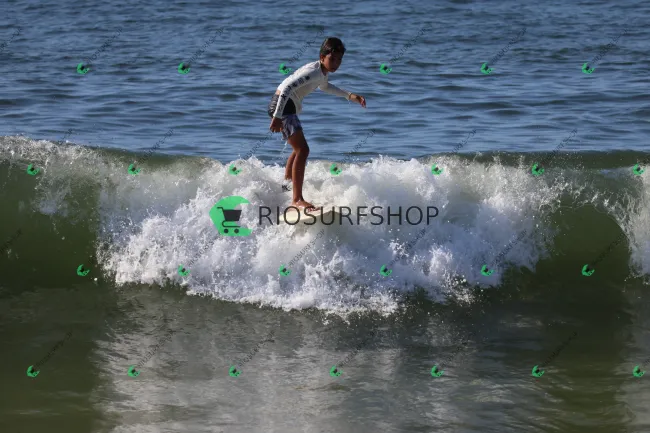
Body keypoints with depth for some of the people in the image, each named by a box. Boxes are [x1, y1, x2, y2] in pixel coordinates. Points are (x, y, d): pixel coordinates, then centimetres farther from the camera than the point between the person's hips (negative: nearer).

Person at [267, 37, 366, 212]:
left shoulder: (322, 72, 11)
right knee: (302, 149, -19)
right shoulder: (313, 72, -20)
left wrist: (349, 96, 30)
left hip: (288, 106, 11)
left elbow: (324, 86, 36)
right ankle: (297, 199, -22)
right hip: (282, 105, -11)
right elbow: (287, 88, -29)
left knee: (298, 149, 28)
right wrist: (277, 116, -32)